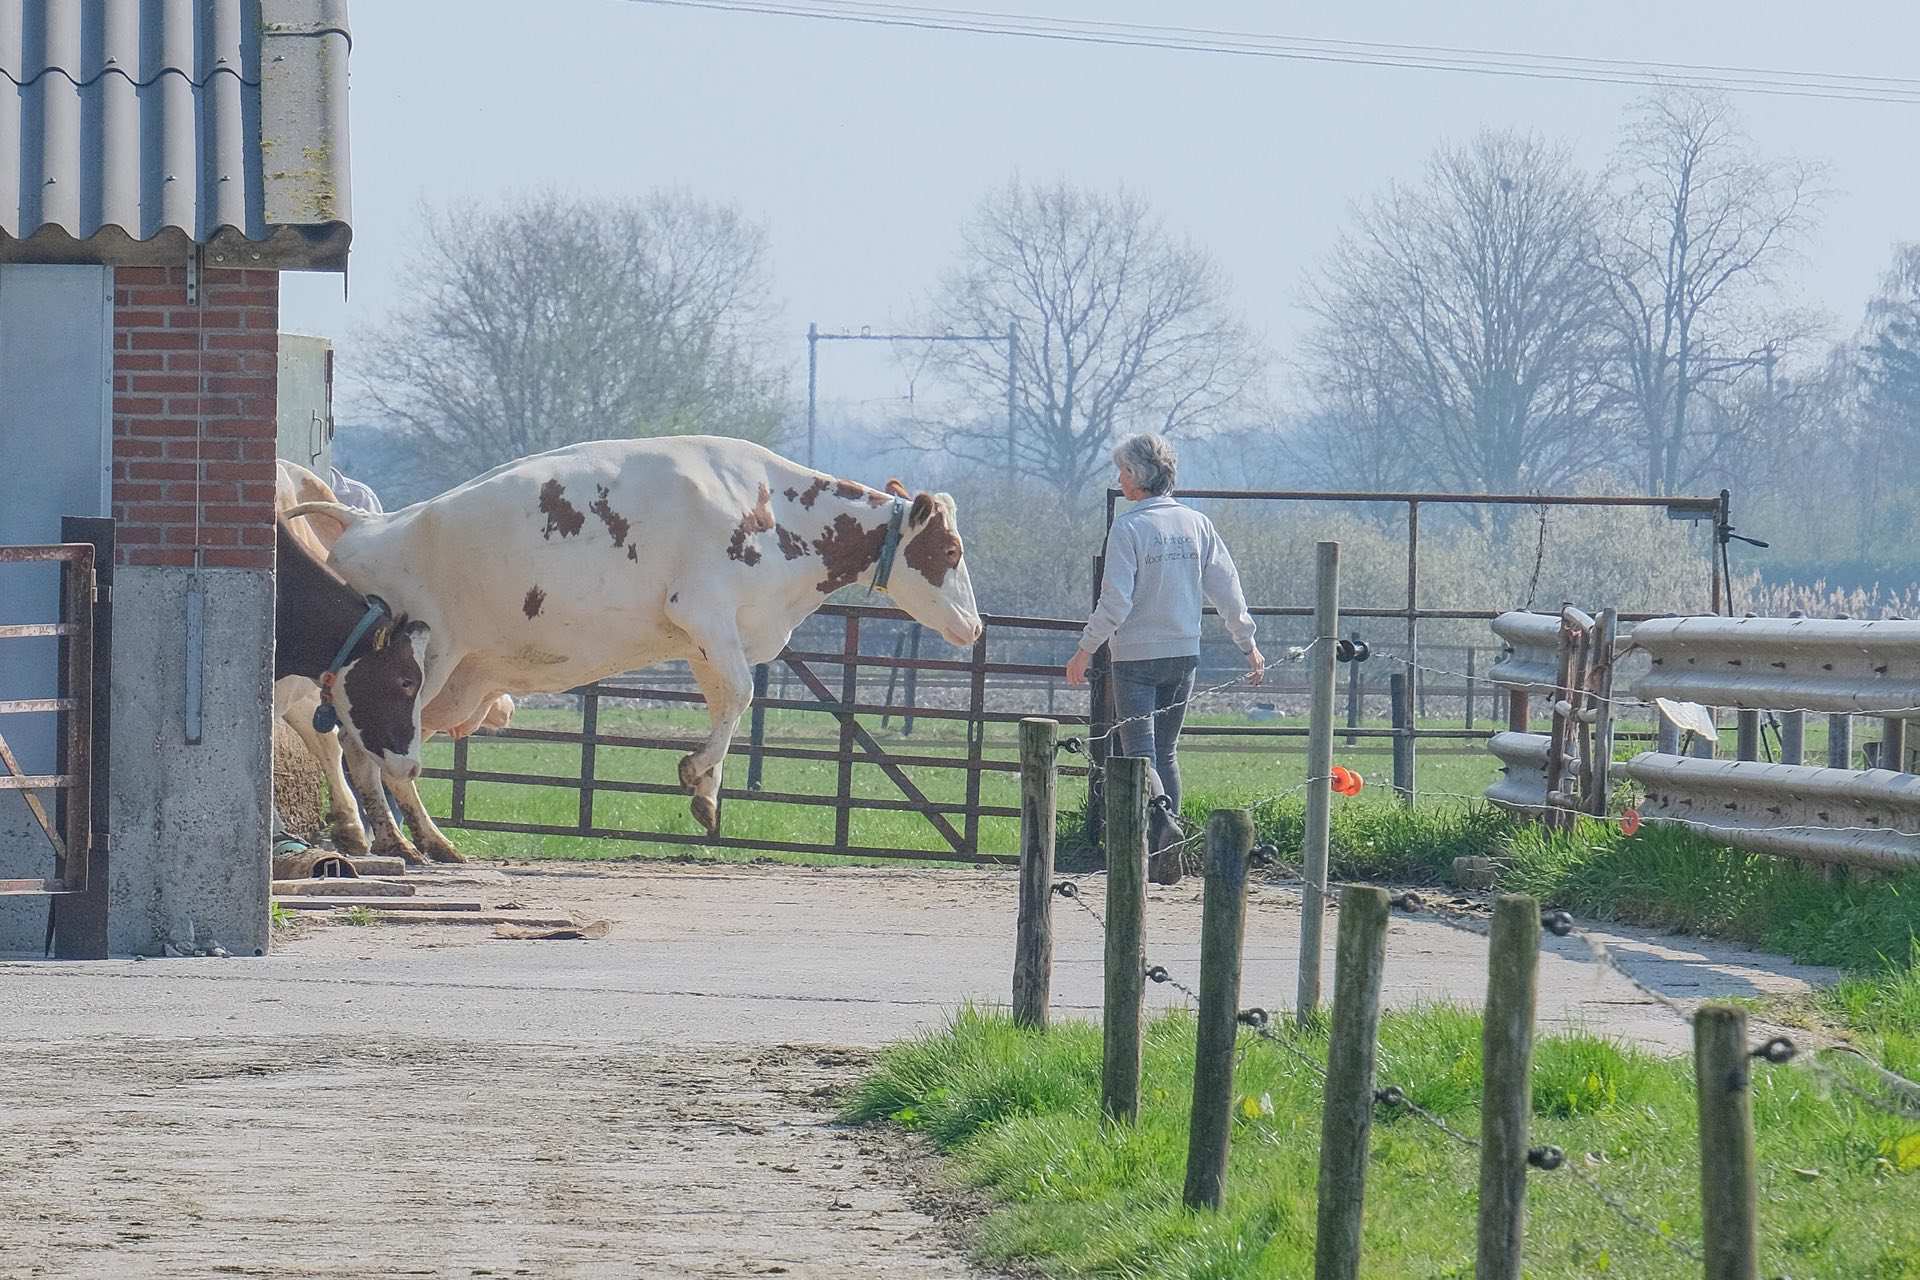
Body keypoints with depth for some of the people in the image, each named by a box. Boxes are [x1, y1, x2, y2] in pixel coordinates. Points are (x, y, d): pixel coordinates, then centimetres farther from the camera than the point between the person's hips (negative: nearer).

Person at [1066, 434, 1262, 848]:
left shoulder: (1128, 528, -13)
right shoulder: (1196, 524, 4)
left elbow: (1115, 601, -16)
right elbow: (1227, 588, 7)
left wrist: (1085, 650, -6)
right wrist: (1248, 643, 16)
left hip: (1136, 657, -6)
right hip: (1184, 654, 6)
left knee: (1139, 752, -6)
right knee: (1166, 752, 15)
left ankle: (1159, 817, -30)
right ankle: (1165, 848, 14)